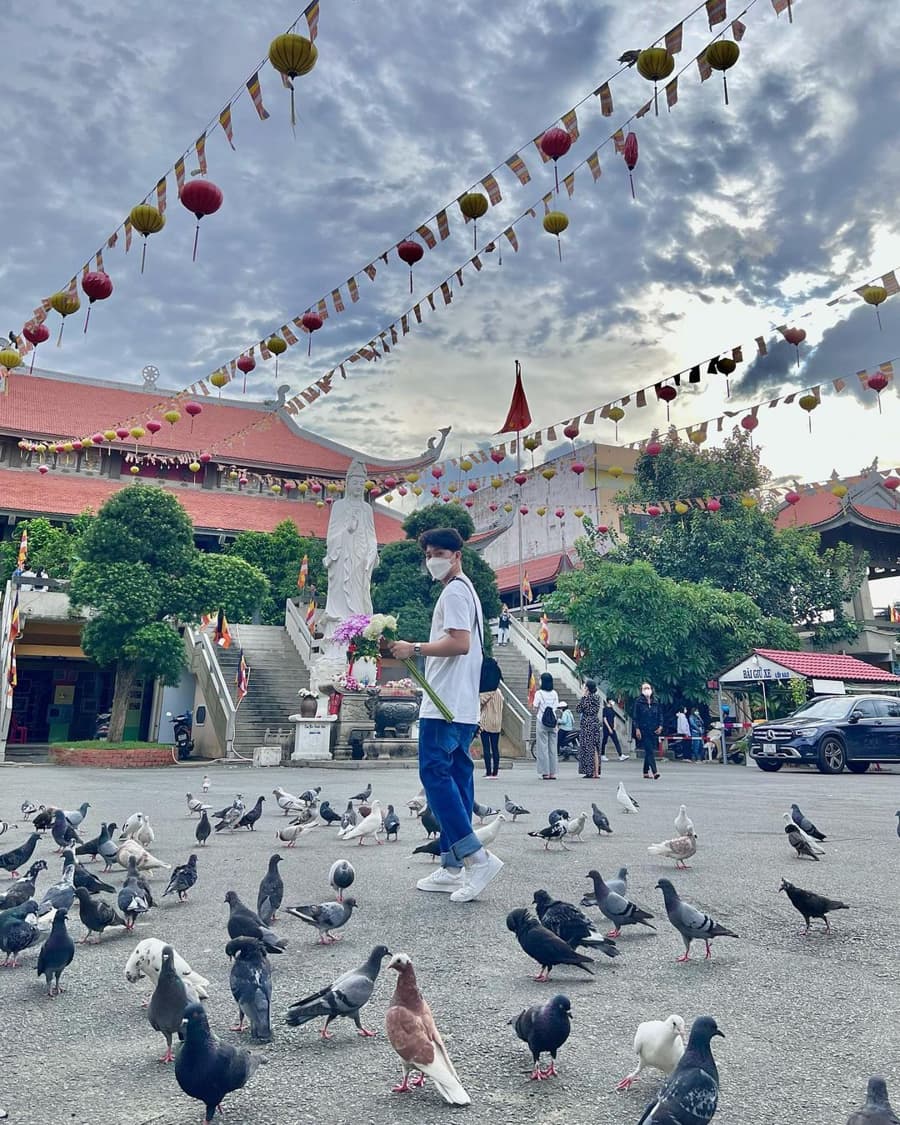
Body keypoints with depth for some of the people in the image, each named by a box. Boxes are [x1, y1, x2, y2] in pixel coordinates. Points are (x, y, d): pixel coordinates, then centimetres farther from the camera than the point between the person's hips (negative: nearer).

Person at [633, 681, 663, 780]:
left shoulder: (655, 703, 9)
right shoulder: (639, 703, -2)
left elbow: (660, 715, 13)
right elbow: (635, 717, -3)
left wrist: (660, 726, 0)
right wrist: (637, 729, -10)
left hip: (654, 731, 4)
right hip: (643, 731, -4)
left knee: (649, 752, 9)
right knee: (649, 751, -14)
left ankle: (646, 772, 16)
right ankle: (654, 772, -22)